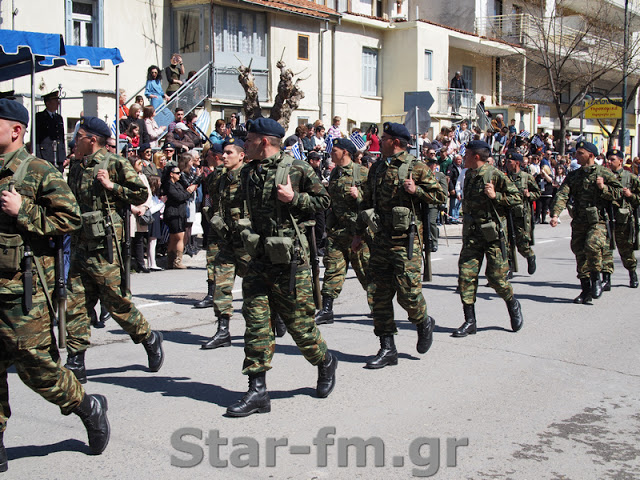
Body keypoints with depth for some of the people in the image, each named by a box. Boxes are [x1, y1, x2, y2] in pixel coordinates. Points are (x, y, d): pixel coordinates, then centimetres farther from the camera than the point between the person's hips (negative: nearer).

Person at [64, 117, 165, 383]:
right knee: (74, 306, 3)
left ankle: (150, 339, 23)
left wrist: (111, 186, -15)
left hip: (105, 249, -7)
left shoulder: (115, 164, -5)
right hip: (80, 248, 7)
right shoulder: (76, 170, 16)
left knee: (118, 304, 0)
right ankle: (75, 365, 8)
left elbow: (142, 194, -7)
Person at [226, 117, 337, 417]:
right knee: (255, 321, -1)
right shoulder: (249, 173, 10)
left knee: (299, 322, 4)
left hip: (289, 261, -5)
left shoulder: (297, 169, -7)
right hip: (259, 258, 6)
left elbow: (324, 201, -1)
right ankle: (257, 391, 3)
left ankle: (325, 363, 33)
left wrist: (293, 198, -14)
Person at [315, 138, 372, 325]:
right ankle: (326, 310, 2)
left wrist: (359, 195, -19)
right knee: (332, 268, 1)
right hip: (336, 228, 6)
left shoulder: (362, 173, -6)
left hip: (357, 229, -5)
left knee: (365, 270, 3)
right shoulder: (334, 173, 15)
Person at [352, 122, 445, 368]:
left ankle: (423, 323, 27)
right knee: (379, 292, 2)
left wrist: (416, 191, -16)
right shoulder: (377, 168, 15)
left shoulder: (416, 168, -3)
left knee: (407, 290, -6)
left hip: (406, 239, -6)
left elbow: (440, 195, -1)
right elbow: (367, 202, 21)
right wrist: (359, 233, 18)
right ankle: (387, 349, 9)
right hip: (381, 238, 6)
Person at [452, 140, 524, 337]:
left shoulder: (495, 175, -11)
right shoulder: (469, 175, 10)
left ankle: (513, 305, 29)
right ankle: (469, 321, 3)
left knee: (496, 276, -1)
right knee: (466, 274, -3)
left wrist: (495, 196, -21)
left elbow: (517, 198, -9)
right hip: (472, 233, 6)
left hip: (493, 233, -6)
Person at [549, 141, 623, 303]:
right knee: (580, 254, 6)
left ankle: (596, 279, -2)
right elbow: (562, 194, -1)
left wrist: (603, 188, -15)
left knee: (592, 246, -26)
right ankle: (586, 290, 18)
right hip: (579, 222, 5)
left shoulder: (604, 173, 1)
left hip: (598, 220, -5)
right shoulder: (573, 176, 12)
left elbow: (619, 192, 2)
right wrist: (555, 214, -17)